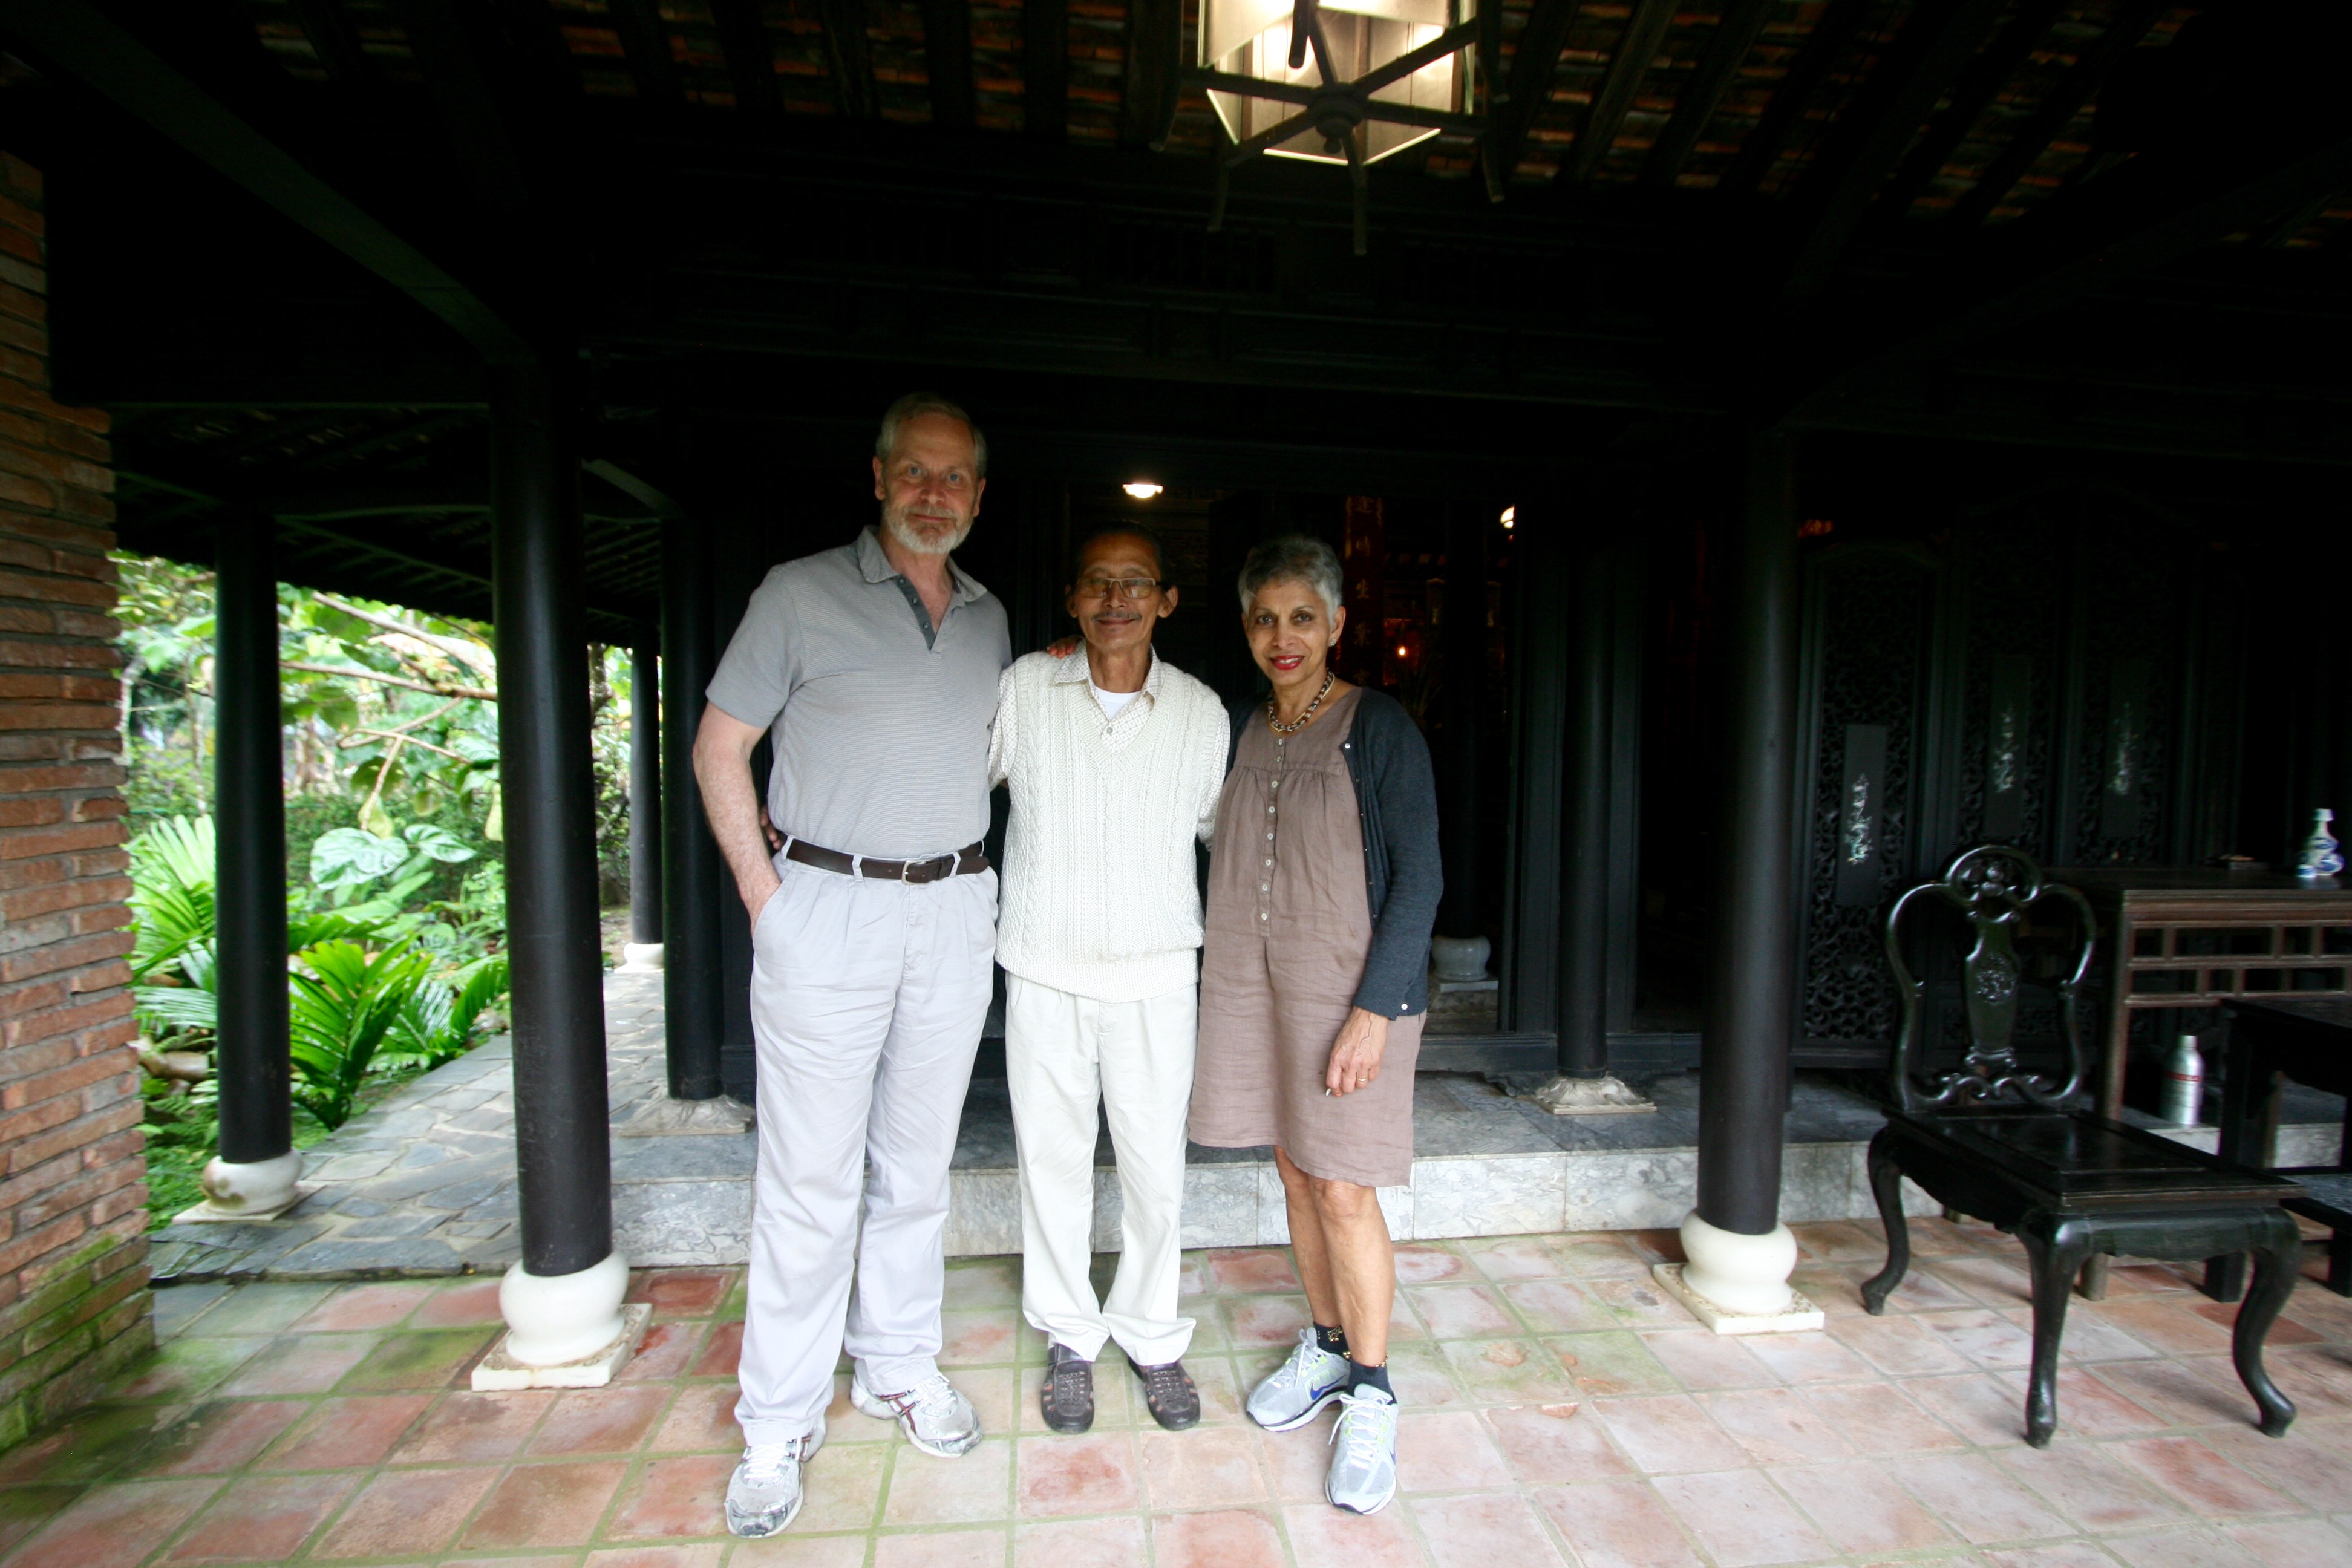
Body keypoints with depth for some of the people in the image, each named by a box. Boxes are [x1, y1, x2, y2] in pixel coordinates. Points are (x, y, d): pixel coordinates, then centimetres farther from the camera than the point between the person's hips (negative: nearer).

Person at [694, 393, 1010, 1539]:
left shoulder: (989, 619, 11)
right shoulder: (800, 594, -2)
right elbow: (719, 748, 0)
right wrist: (763, 891, -6)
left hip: (953, 916, 4)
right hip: (828, 911, -4)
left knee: (917, 1162, 15)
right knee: (809, 1176, 4)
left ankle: (899, 1367, 34)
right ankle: (780, 1423, 23)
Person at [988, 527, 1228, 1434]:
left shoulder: (1201, 712, 0)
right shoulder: (1024, 687, -2)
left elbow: (1224, 825, 14)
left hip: (1155, 975, 0)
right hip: (1044, 971, 0)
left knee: (1156, 1166, 8)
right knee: (1053, 1158, 12)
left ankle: (1152, 1336, 34)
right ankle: (1069, 1337, 35)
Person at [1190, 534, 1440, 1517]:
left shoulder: (1379, 728, -9)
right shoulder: (1238, 729, 7)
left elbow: (1418, 877, -11)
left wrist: (1374, 1009, -16)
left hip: (1347, 987, -5)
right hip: (1250, 982, 5)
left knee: (1343, 1189, 1)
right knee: (1295, 1172, 16)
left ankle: (1370, 1395, 23)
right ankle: (1326, 1349, 37)